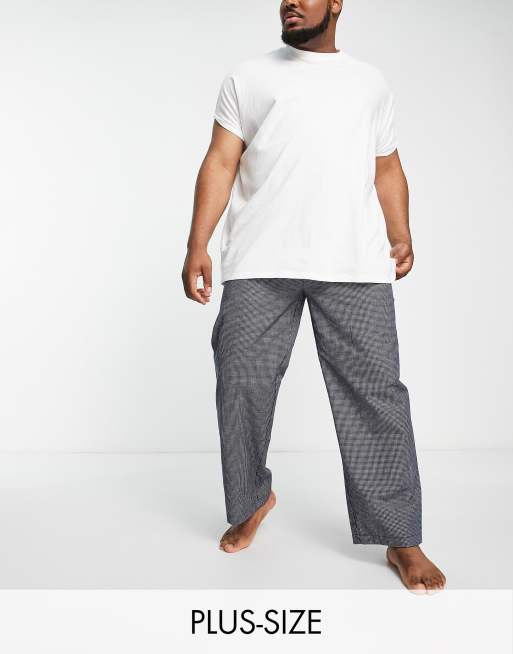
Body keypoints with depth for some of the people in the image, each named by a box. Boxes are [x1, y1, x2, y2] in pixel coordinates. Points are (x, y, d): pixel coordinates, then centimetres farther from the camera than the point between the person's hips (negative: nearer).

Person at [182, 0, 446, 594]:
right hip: (258, 263, 0)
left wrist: (400, 234, 1)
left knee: (374, 393, -4)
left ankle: (400, 538, 9)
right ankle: (253, 500, 26)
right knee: (242, 387, 0)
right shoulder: (248, 76, 19)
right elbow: (221, 162, 9)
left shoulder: (370, 81, 24)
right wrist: (197, 245, -3)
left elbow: (387, 168, 20)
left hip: (356, 264, 0)